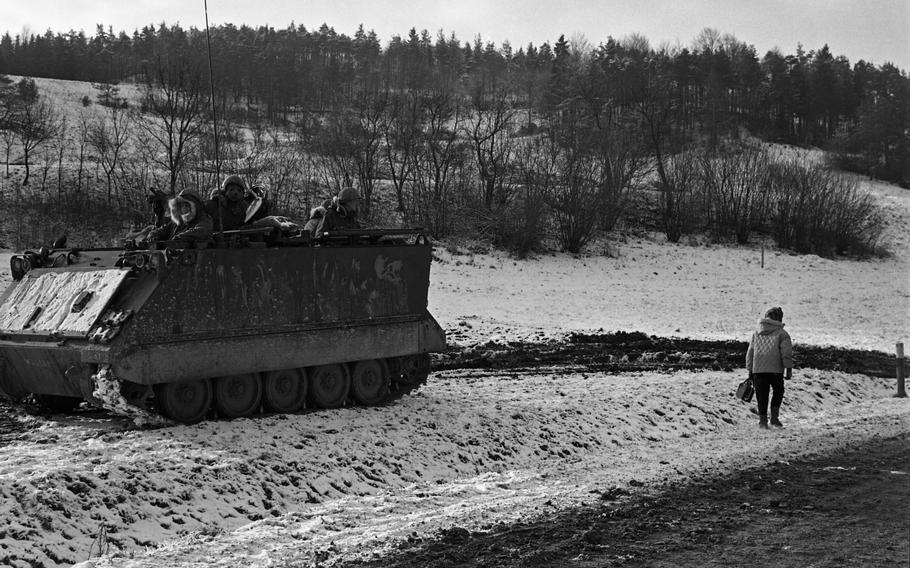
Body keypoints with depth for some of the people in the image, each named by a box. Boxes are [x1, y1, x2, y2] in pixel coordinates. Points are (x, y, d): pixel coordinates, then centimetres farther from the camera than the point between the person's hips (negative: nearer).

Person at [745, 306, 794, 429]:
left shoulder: (756, 334, 17)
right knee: (778, 391, 16)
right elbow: (786, 353, -6)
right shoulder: (782, 334, 3)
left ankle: (763, 421, 2)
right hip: (775, 369, -3)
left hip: (757, 369, 3)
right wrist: (789, 369, -4)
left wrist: (750, 370, 18)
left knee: (762, 396, 6)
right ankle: (774, 417, 8)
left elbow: (750, 353, 16)